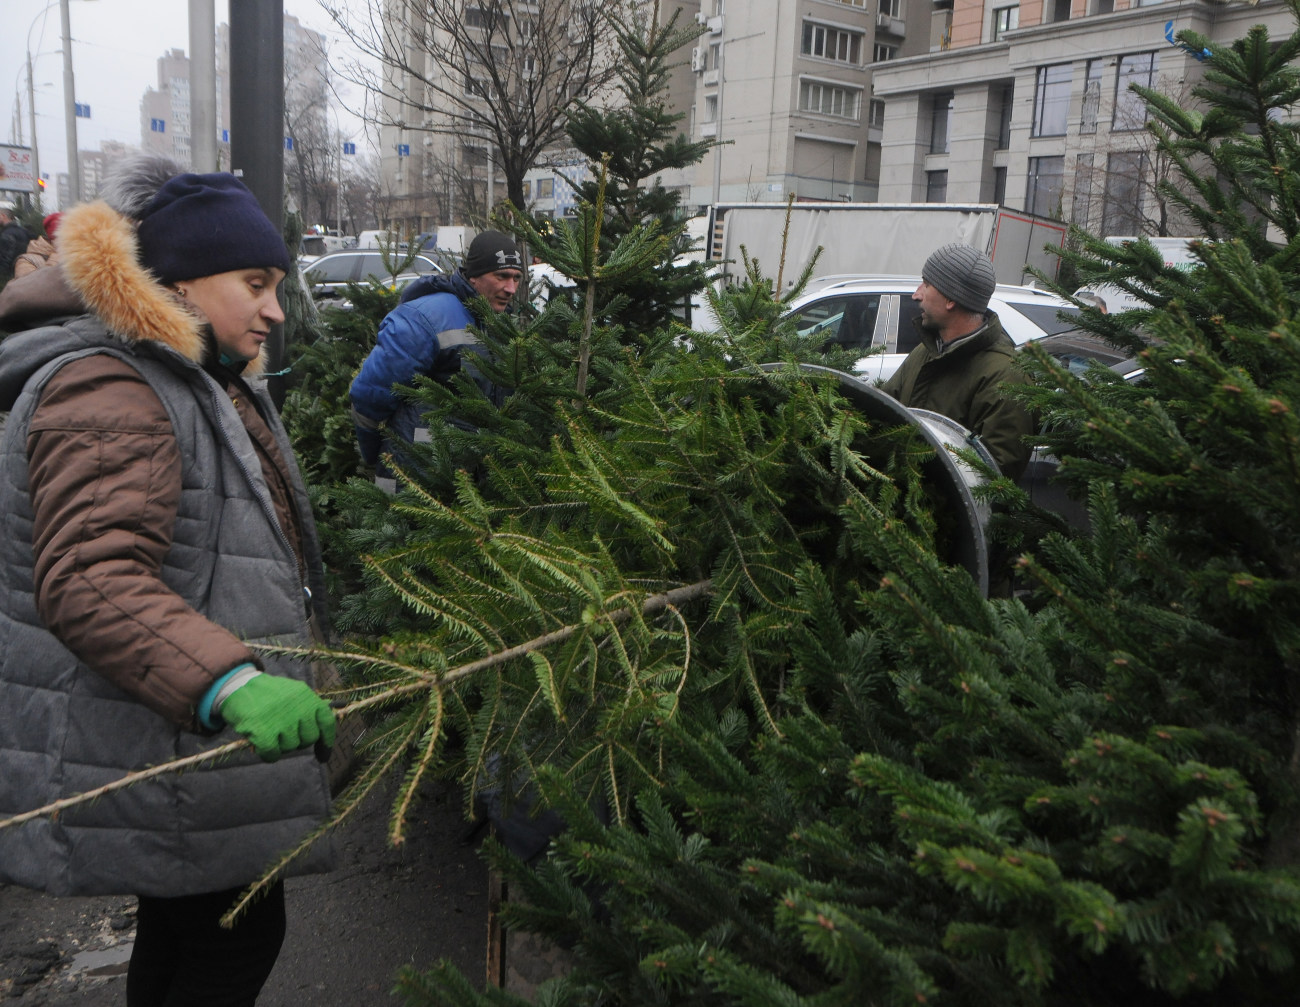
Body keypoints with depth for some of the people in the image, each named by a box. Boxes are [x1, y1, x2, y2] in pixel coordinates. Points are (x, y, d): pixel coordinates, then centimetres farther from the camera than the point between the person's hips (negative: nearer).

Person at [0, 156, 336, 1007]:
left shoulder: (203, 385, 17)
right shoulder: (105, 394, -20)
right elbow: (87, 581, -33)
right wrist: (229, 683, -44)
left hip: (191, 738, 10)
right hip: (150, 761, -10)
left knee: (186, 926, 21)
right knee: (238, 937, -1)